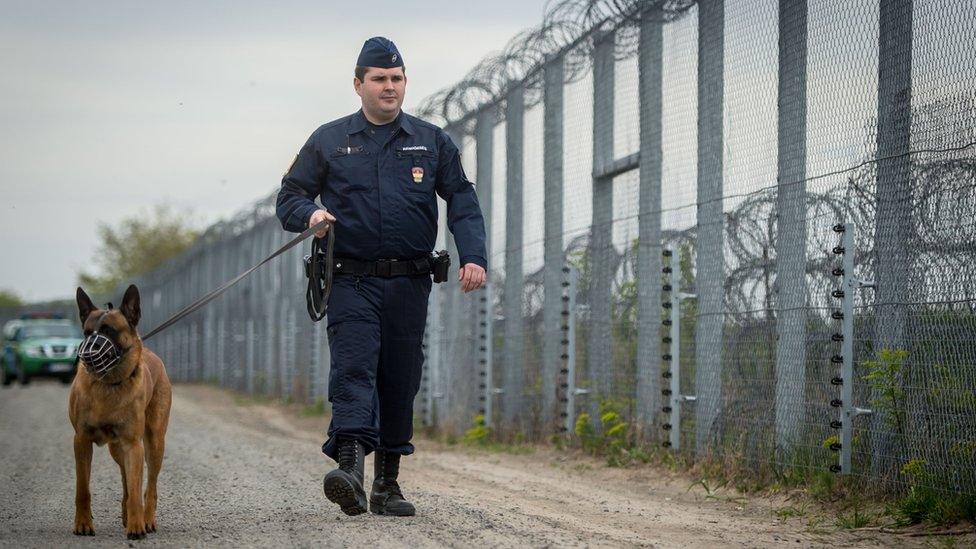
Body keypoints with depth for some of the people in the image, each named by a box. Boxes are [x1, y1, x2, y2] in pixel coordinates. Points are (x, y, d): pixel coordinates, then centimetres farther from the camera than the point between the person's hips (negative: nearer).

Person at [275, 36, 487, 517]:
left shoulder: (432, 142, 12)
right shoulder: (329, 141, 9)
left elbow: (462, 202, 7)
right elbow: (289, 197, 10)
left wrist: (473, 256, -8)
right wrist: (310, 213, -14)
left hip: (409, 283, 2)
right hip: (352, 282, -2)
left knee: (401, 382, 6)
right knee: (353, 370, -19)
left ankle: (387, 484, 16)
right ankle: (350, 465, -34)